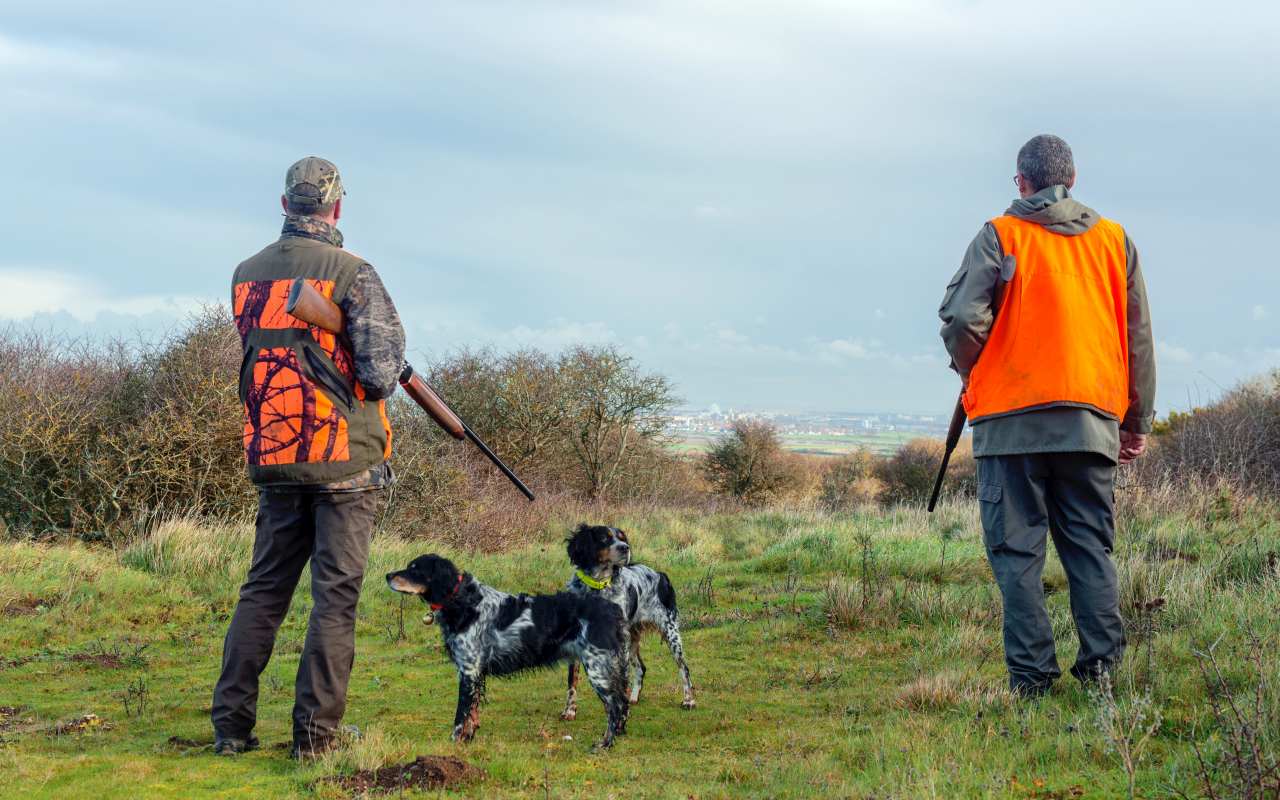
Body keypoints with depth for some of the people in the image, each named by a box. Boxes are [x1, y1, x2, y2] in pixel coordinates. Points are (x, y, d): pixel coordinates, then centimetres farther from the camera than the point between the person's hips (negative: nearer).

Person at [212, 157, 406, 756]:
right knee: (335, 594, 1)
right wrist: (384, 371, 6)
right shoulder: (353, 274, -11)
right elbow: (381, 374, -15)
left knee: (264, 588, 14)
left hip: (272, 455, 5)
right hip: (344, 458, -5)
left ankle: (232, 724, 12)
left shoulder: (246, 274, 6)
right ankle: (315, 732, 1)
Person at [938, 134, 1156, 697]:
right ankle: (1102, 665, 2)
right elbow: (1139, 339, 13)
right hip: (1092, 422, 3)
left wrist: (971, 374, 10)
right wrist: (1138, 420, 20)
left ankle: (1031, 676, -2)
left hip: (1012, 419, -3)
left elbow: (962, 320, -11)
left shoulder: (1000, 236, 0)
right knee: (1090, 547, 10)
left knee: (1017, 550, 1)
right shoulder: (1114, 240, 12)